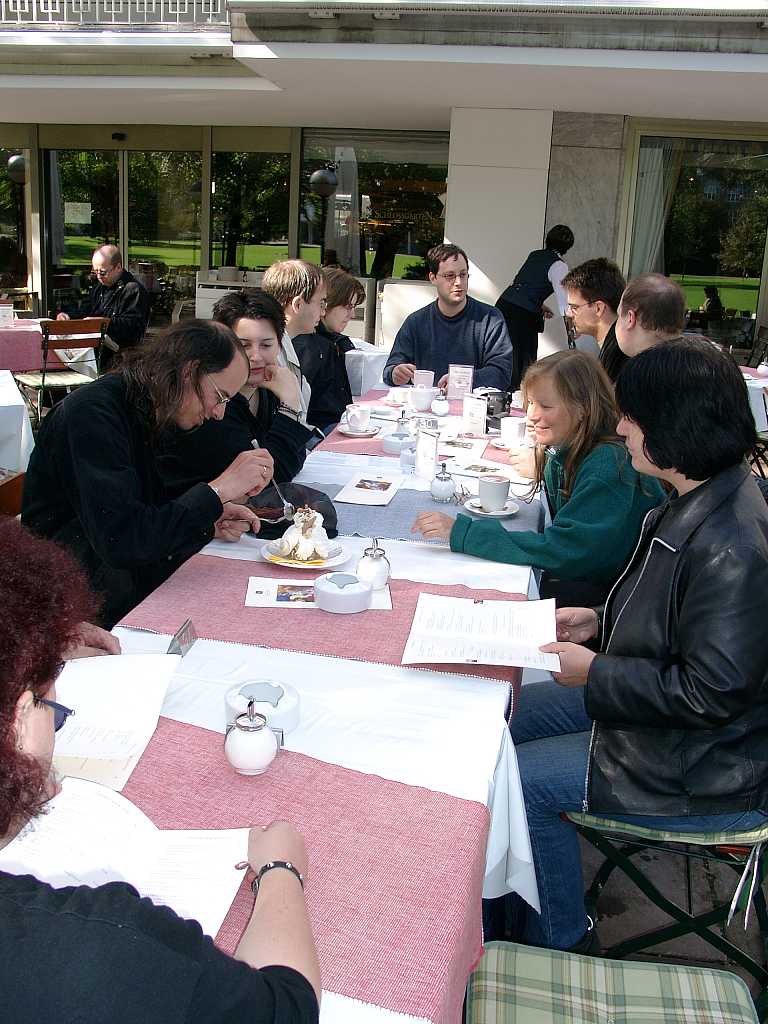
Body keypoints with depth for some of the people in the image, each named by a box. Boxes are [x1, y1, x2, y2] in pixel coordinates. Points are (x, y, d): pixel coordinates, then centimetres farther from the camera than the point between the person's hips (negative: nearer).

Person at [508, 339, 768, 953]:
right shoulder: (699, 504, -1)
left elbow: (711, 693, -29)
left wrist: (595, 674, -20)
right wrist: (601, 621, 3)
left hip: (705, 768, -10)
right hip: (657, 696, 10)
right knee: (506, 716, 13)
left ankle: (560, 943, 17)